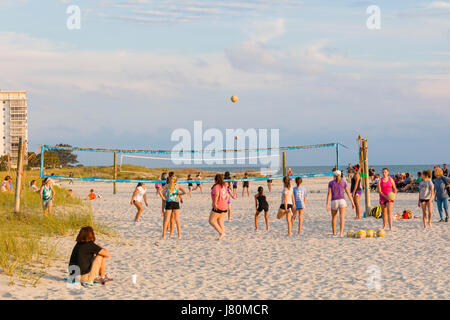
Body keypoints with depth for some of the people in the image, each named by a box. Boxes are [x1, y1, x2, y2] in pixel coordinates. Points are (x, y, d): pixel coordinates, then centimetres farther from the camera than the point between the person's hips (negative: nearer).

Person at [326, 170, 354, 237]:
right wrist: (352, 203, 8)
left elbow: (329, 194, -5)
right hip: (342, 201, -1)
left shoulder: (331, 183, 2)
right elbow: (348, 193, 4)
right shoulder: (343, 182, 5)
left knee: (334, 217, 21)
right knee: (342, 218, -9)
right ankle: (341, 233, -26)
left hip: (334, 202, 1)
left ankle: (334, 233, 27)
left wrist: (327, 205, -9)